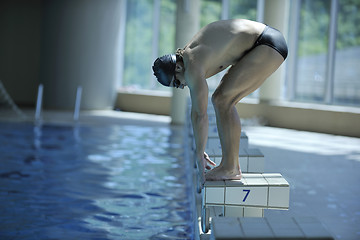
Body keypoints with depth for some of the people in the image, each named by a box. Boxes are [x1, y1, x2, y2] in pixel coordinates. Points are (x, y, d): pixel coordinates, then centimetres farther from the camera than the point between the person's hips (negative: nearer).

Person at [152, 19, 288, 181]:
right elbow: (195, 109, 14)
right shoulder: (188, 55, 9)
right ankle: (232, 166, 10)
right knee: (220, 100, 8)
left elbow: (200, 115, -19)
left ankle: (230, 169, -11)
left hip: (270, 46, -10)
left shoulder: (192, 68, -21)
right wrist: (198, 150, 17)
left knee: (223, 101, -15)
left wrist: (199, 155, -10)